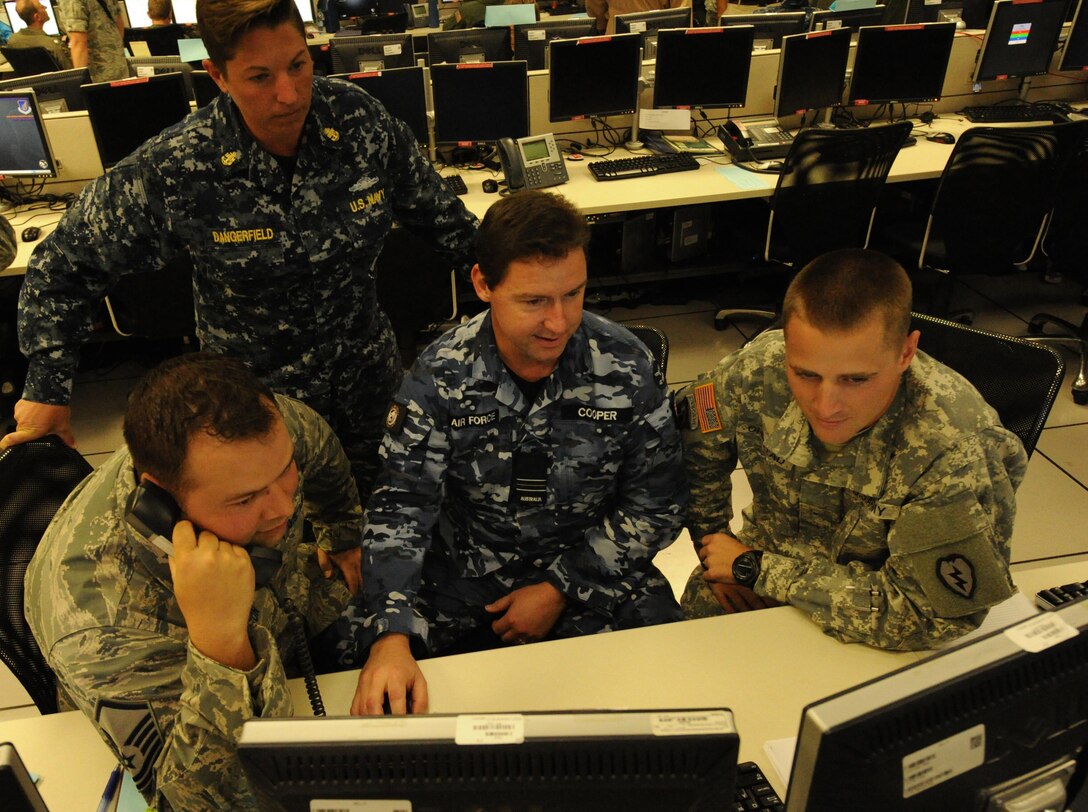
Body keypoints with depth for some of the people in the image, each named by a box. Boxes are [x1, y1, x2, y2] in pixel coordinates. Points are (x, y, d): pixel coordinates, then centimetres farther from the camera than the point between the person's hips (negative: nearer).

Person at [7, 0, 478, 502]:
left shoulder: (361, 120, -16)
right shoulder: (174, 169, -22)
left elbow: (439, 215, 0)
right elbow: (64, 264, -10)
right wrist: (47, 390, -9)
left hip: (369, 382, 3)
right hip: (259, 401, -2)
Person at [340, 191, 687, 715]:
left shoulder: (625, 367, -11)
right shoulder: (439, 376, -13)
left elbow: (657, 504, -4)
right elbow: (401, 508, -14)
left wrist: (560, 589, -10)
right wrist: (391, 636, -30)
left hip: (595, 575, 1)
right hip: (463, 579, 0)